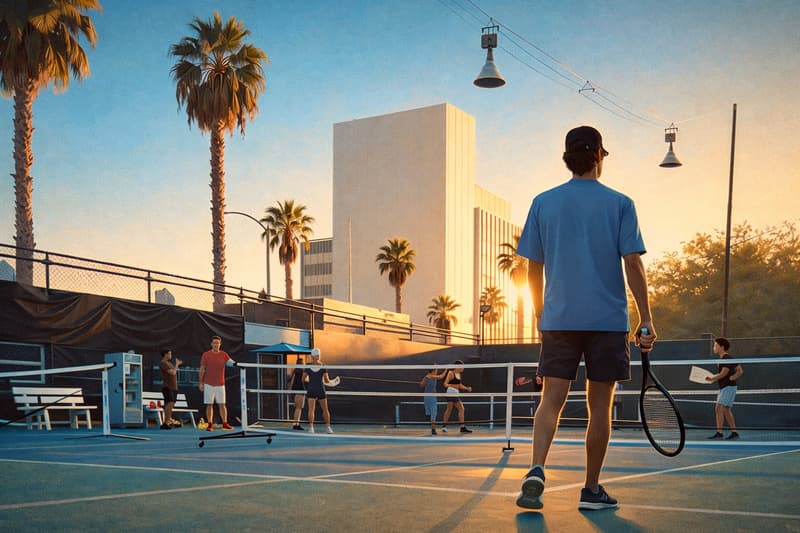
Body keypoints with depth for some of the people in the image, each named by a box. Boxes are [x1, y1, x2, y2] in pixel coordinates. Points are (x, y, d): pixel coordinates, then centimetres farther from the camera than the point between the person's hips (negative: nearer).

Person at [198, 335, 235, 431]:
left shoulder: (224, 355, 3)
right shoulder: (206, 355, 1)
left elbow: (231, 362, -12)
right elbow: (202, 369, 3)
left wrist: (233, 363, -37)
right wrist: (200, 383, -1)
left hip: (220, 384, 1)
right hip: (208, 385, -1)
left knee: (222, 405, 2)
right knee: (209, 405, 2)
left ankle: (225, 423, 9)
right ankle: (210, 424, 7)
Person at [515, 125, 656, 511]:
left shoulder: (543, 203, 5)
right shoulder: (619, 204, 0)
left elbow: (533, 269, 7)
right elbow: (633, 265, -6)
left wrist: (540, 313, 18)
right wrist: (646, 320, -3)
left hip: (558, 320, 1)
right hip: (608, 320, -1)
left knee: (551, 400, 3)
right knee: (599, 407, 7)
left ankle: (536, 470, -18)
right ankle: (591, 490, 15)